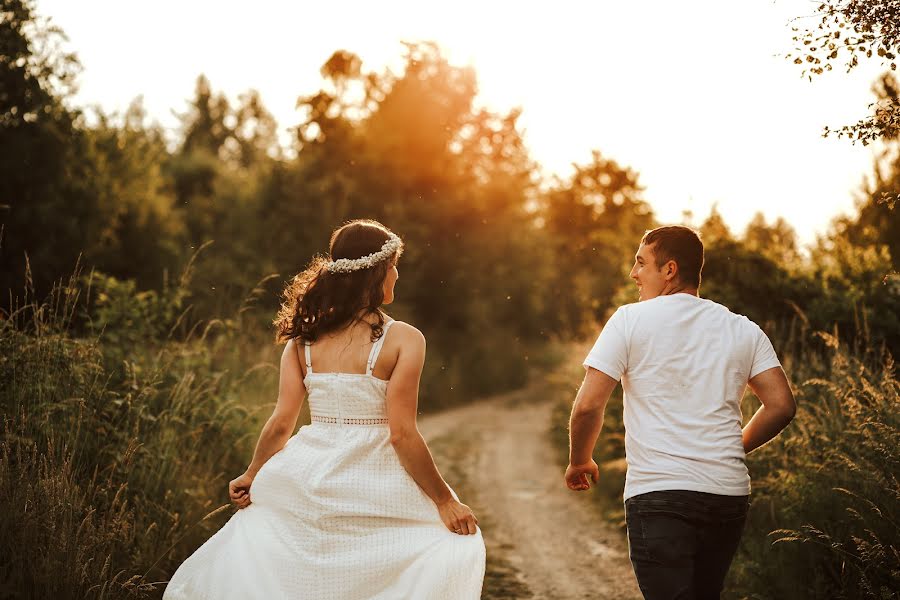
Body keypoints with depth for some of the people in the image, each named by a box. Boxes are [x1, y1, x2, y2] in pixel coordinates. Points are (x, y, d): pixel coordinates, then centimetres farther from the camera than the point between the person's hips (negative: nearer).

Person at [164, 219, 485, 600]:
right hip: (372, 490, -4)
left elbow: (281, 422, 1)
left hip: (308, 480, 4)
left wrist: (251, 476, 17)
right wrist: (445, 501, -6)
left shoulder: (304, 338, 2)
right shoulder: (403, 339, -10)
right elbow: (402, 434, -14)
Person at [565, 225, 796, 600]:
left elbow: (588, 406, -7)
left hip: (657, 492, -5)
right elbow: (781, 405, 5)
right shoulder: (744, 330, 10)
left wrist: (579, 461, 11)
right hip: (728, 494, 5)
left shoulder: (630, 320, -2)